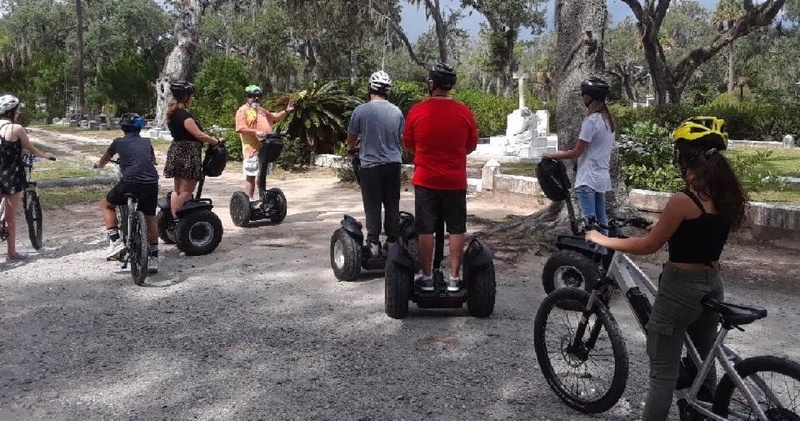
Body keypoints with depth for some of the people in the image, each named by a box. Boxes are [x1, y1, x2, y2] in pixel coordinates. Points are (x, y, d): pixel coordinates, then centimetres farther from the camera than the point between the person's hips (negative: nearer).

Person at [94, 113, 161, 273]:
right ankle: (154, 258, 18)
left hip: (130, 183, -3)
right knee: (150, 219, 19)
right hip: (151, 184, 3)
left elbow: (104, 160, 29)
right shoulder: (146, 142, 19)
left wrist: (98, 165, 52)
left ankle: (115, 241, 7)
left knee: (106, 204, 22)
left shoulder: (119, 142, 11)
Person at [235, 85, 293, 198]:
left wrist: (286, 111, 21)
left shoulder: (262, 110, 22)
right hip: (252, 150, -8)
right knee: (251, 176, -5)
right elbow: (241, 128, -16)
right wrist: (256, 132, -30)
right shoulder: (242, 110, -4)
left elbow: (274, 116, 35)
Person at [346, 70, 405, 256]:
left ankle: (374, 243, 8)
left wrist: (351, 149, 24)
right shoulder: (397, 111, 1)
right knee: (392, 205, 12)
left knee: (372, 206, 5)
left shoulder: (361, 110, -10)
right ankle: (392, 241, 19)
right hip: (394, 164, 3)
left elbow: (351, 136, 2)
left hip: (370, 164, -3)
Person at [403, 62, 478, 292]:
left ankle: (426, 278, 13)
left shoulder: (416, 111, -8)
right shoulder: (464, 112, -5)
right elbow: (471, 146, 6)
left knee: (425, 230, 8)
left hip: (425, 180, 0)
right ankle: (454, 279, 12)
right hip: (455, 181, 1)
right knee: (456, 230, 9)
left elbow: (409, 145, 4)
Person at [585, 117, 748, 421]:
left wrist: (602, 240, -5)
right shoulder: (726, 197, 0)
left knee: (663, 375, 2)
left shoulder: (683, 200, -22)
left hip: (680, 289, -8)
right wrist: (667, 225, 25)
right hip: (712, 286, 8)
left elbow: (649, 245, -16)